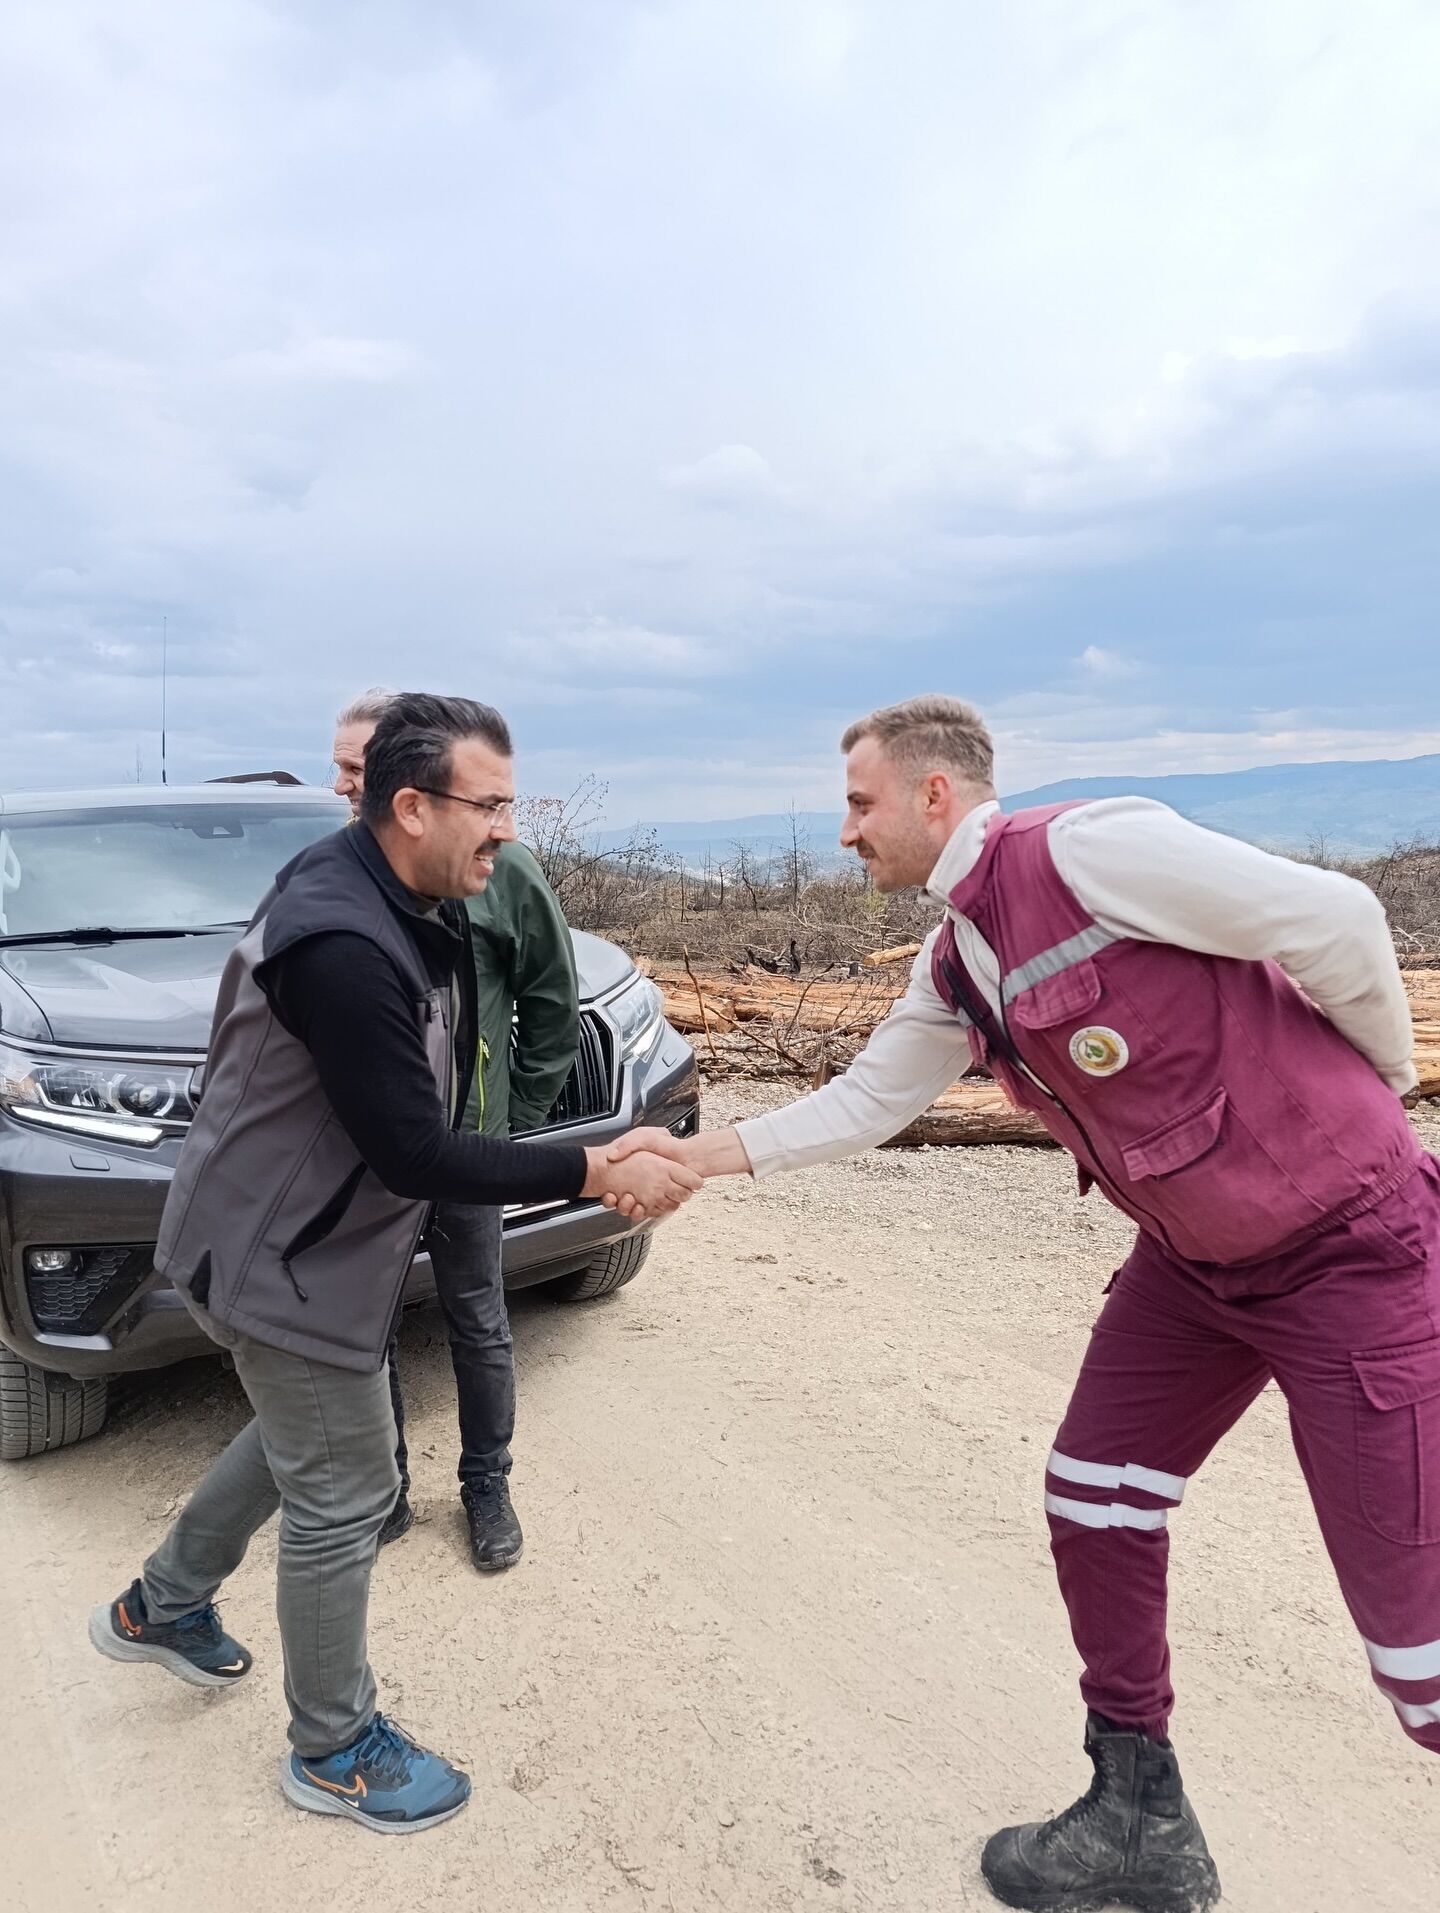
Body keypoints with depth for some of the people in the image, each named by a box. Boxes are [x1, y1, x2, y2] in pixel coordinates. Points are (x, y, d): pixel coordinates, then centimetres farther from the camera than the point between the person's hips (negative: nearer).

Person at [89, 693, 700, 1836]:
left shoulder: (376, 894, 0)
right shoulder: (342, 948, -33)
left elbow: (419, 1115, 7)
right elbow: (415, 1154, -31)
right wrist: (591, 1172, -27)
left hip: (292, 1236, 10)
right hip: (282, 1266, -10)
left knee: (295, 1440, 29)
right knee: (343, 1501, 6)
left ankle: (163, 1606, 51)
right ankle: (336, 1753, 29)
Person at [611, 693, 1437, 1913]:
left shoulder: (1088, 849, -23)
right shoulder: (952, 969, 4)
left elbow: (1335, 919, -20)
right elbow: (861, 1106, 12)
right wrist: (698, 1156, 6)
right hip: (1195, 1260, 8)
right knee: (1092, 1505, 10)